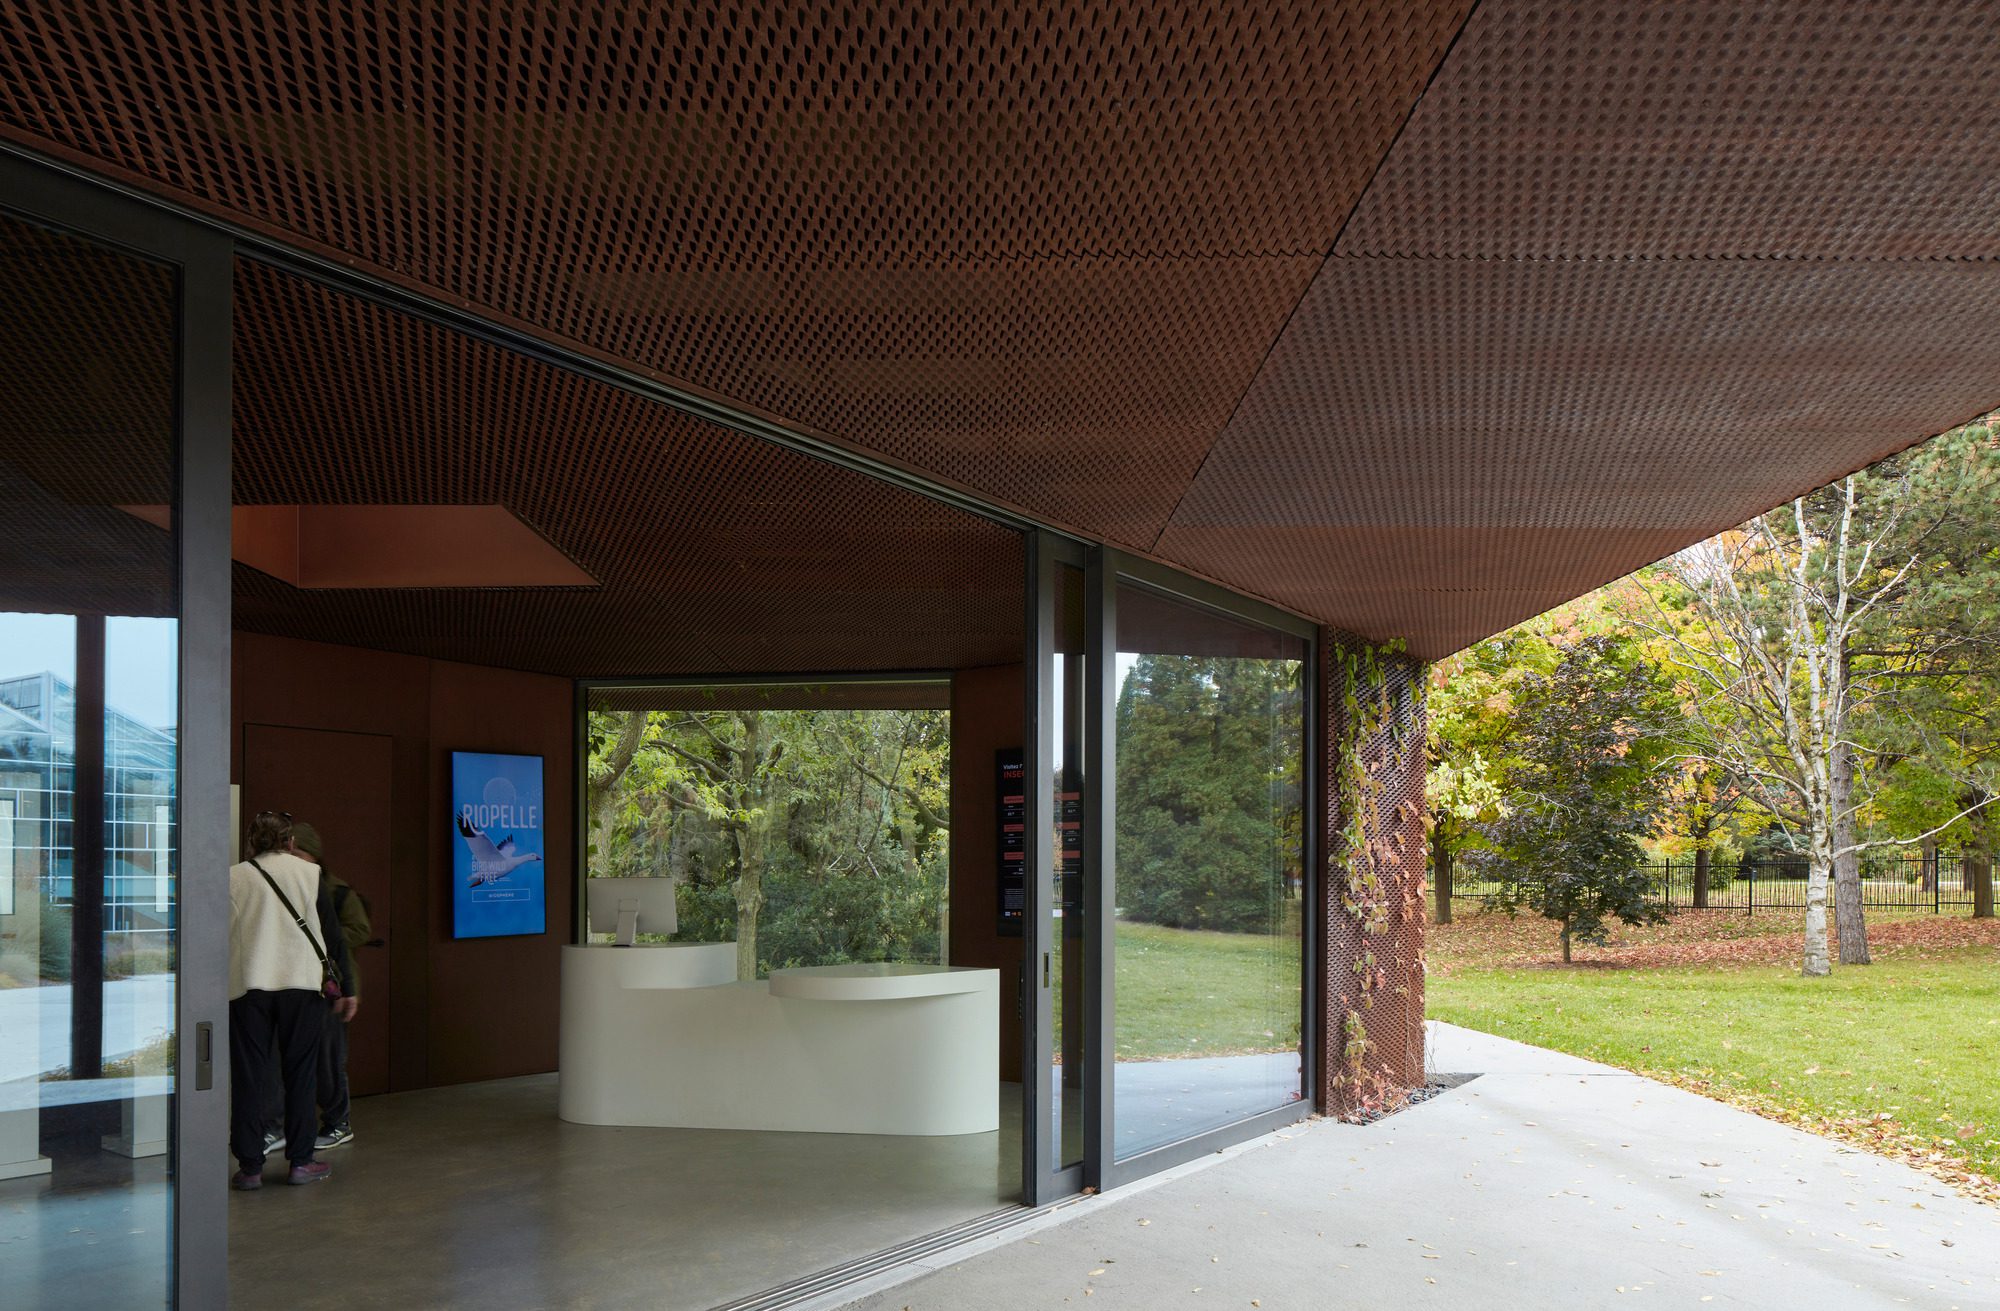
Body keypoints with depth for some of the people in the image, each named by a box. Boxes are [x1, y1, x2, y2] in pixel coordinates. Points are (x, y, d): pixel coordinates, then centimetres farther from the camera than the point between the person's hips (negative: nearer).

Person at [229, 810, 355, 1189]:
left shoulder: (233, 878, 4)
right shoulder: (309, 874, 3)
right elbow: (333, 934, 4)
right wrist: (344, 988, 10)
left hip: (246, 988, 0)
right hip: (301, 985, 0)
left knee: (247, 1077, 6)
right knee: (300, 1076, 7)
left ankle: (249, 1166, 7)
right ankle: (301, 1162, 10)